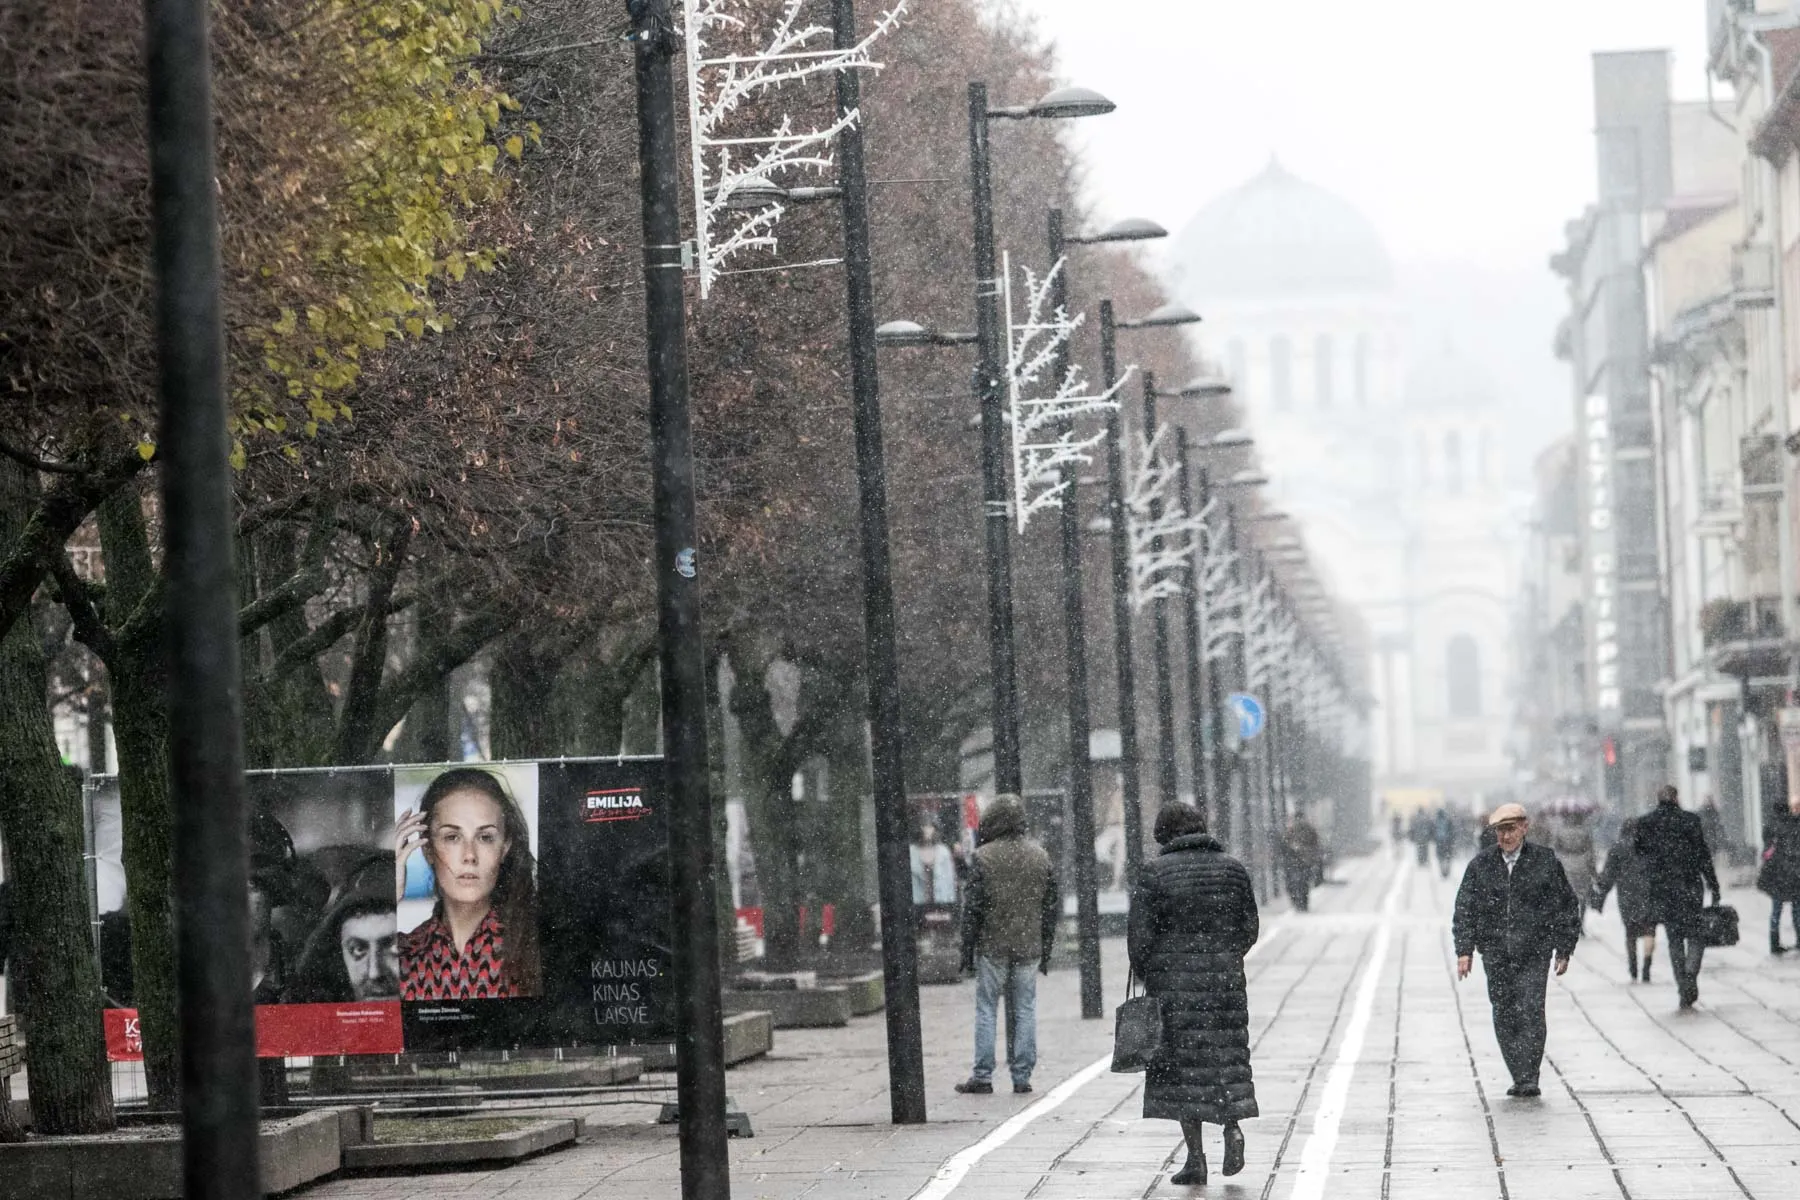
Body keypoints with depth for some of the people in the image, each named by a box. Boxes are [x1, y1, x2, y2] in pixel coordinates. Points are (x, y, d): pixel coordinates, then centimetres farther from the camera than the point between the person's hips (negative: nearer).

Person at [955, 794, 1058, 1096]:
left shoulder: (983, 857, -9)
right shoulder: (1040, 856, 5)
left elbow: (973, 907, -9)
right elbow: (1053, 906, 9)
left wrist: (967, 948, -2)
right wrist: (1046, 948, 15)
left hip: (992, 946, -3)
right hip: (1029, 947, 3)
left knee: (986, 1008, 4)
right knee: (1024, 1009, 7)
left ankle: (982, 1075, 2)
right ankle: (1022, 1076, 6)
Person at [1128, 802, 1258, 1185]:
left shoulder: (1155, 872, -5)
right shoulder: (1233, 869, 4)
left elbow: (1139, 934, -8)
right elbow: (1249, 930, 8)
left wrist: (1143, 975, 7)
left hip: (1172, 980, -2)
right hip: (1224, 978, 2)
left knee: (1181, 1061, 4)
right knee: (1226, 1054, 14)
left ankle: (1196, 1158, 2)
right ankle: (1232, 1124, -10)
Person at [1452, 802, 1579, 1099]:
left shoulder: (1545, 861, 2)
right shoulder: (1481, 865, 6)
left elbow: (1567, 906, 8)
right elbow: (1464, 909, 7)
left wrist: (1564, 949, 6)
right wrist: (1464, 950, -2)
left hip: (1534, 953, -3)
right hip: (1496, 954, 3)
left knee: (1531, 1012, -13)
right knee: (1504, 1016, 3)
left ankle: (1529, 1078, -12)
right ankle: (1520, 1077, 11)